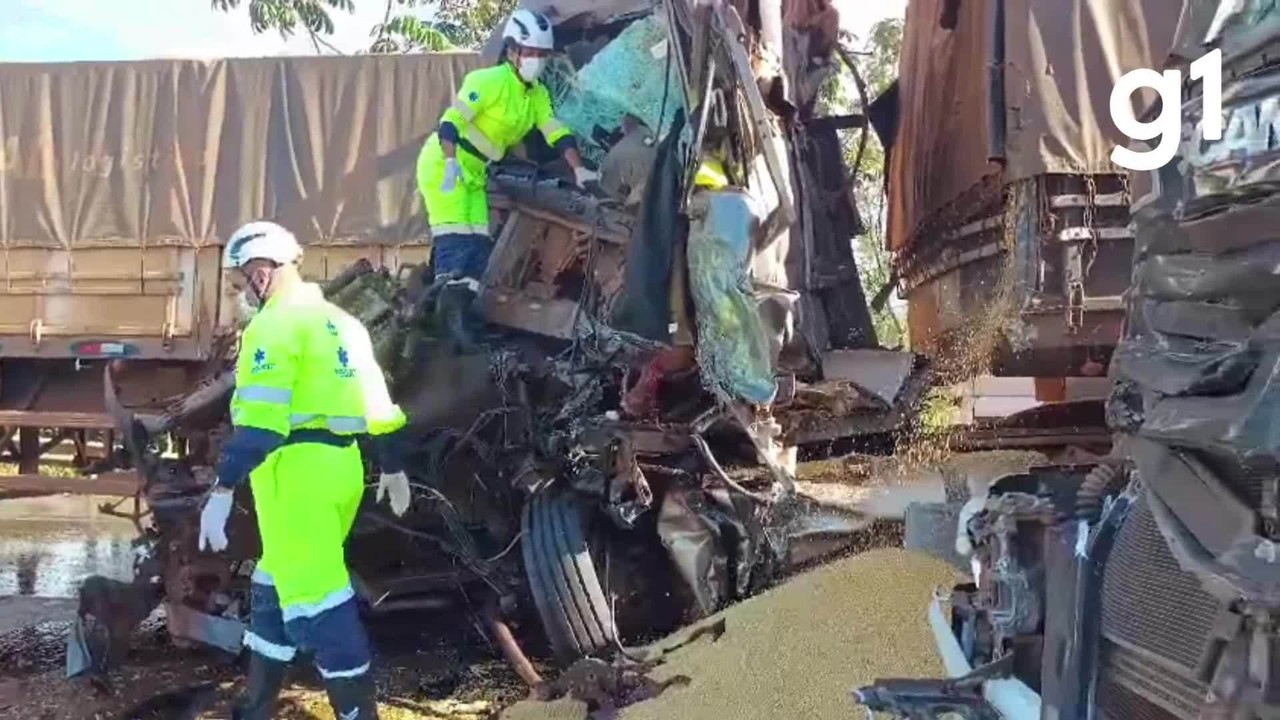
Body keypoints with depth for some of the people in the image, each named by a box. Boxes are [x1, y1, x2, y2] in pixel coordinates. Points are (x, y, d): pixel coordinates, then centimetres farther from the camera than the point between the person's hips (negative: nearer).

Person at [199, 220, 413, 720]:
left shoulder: (276, 324, -8)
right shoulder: (340, 322, 17)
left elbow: (258, 421, -19)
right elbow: (376, 403, 21)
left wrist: (222, 492, -21)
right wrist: (394, 468, 29)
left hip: (297, 471, -9)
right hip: (341, 468, 9)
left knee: (315, 596, -5)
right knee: (278, 584, 19)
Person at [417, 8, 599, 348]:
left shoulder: (538, 95, 7)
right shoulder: (489, 80, -18)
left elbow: (556, 132, 4)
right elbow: (452, 119, -25)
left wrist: (579, 169, -8)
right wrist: (451, 163, -36)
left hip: (474, 172, 8)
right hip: (444, 163, -8)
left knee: (478, 246, 4)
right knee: (455, 240, -18)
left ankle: (458, 315, 8)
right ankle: (448, 302, -17)